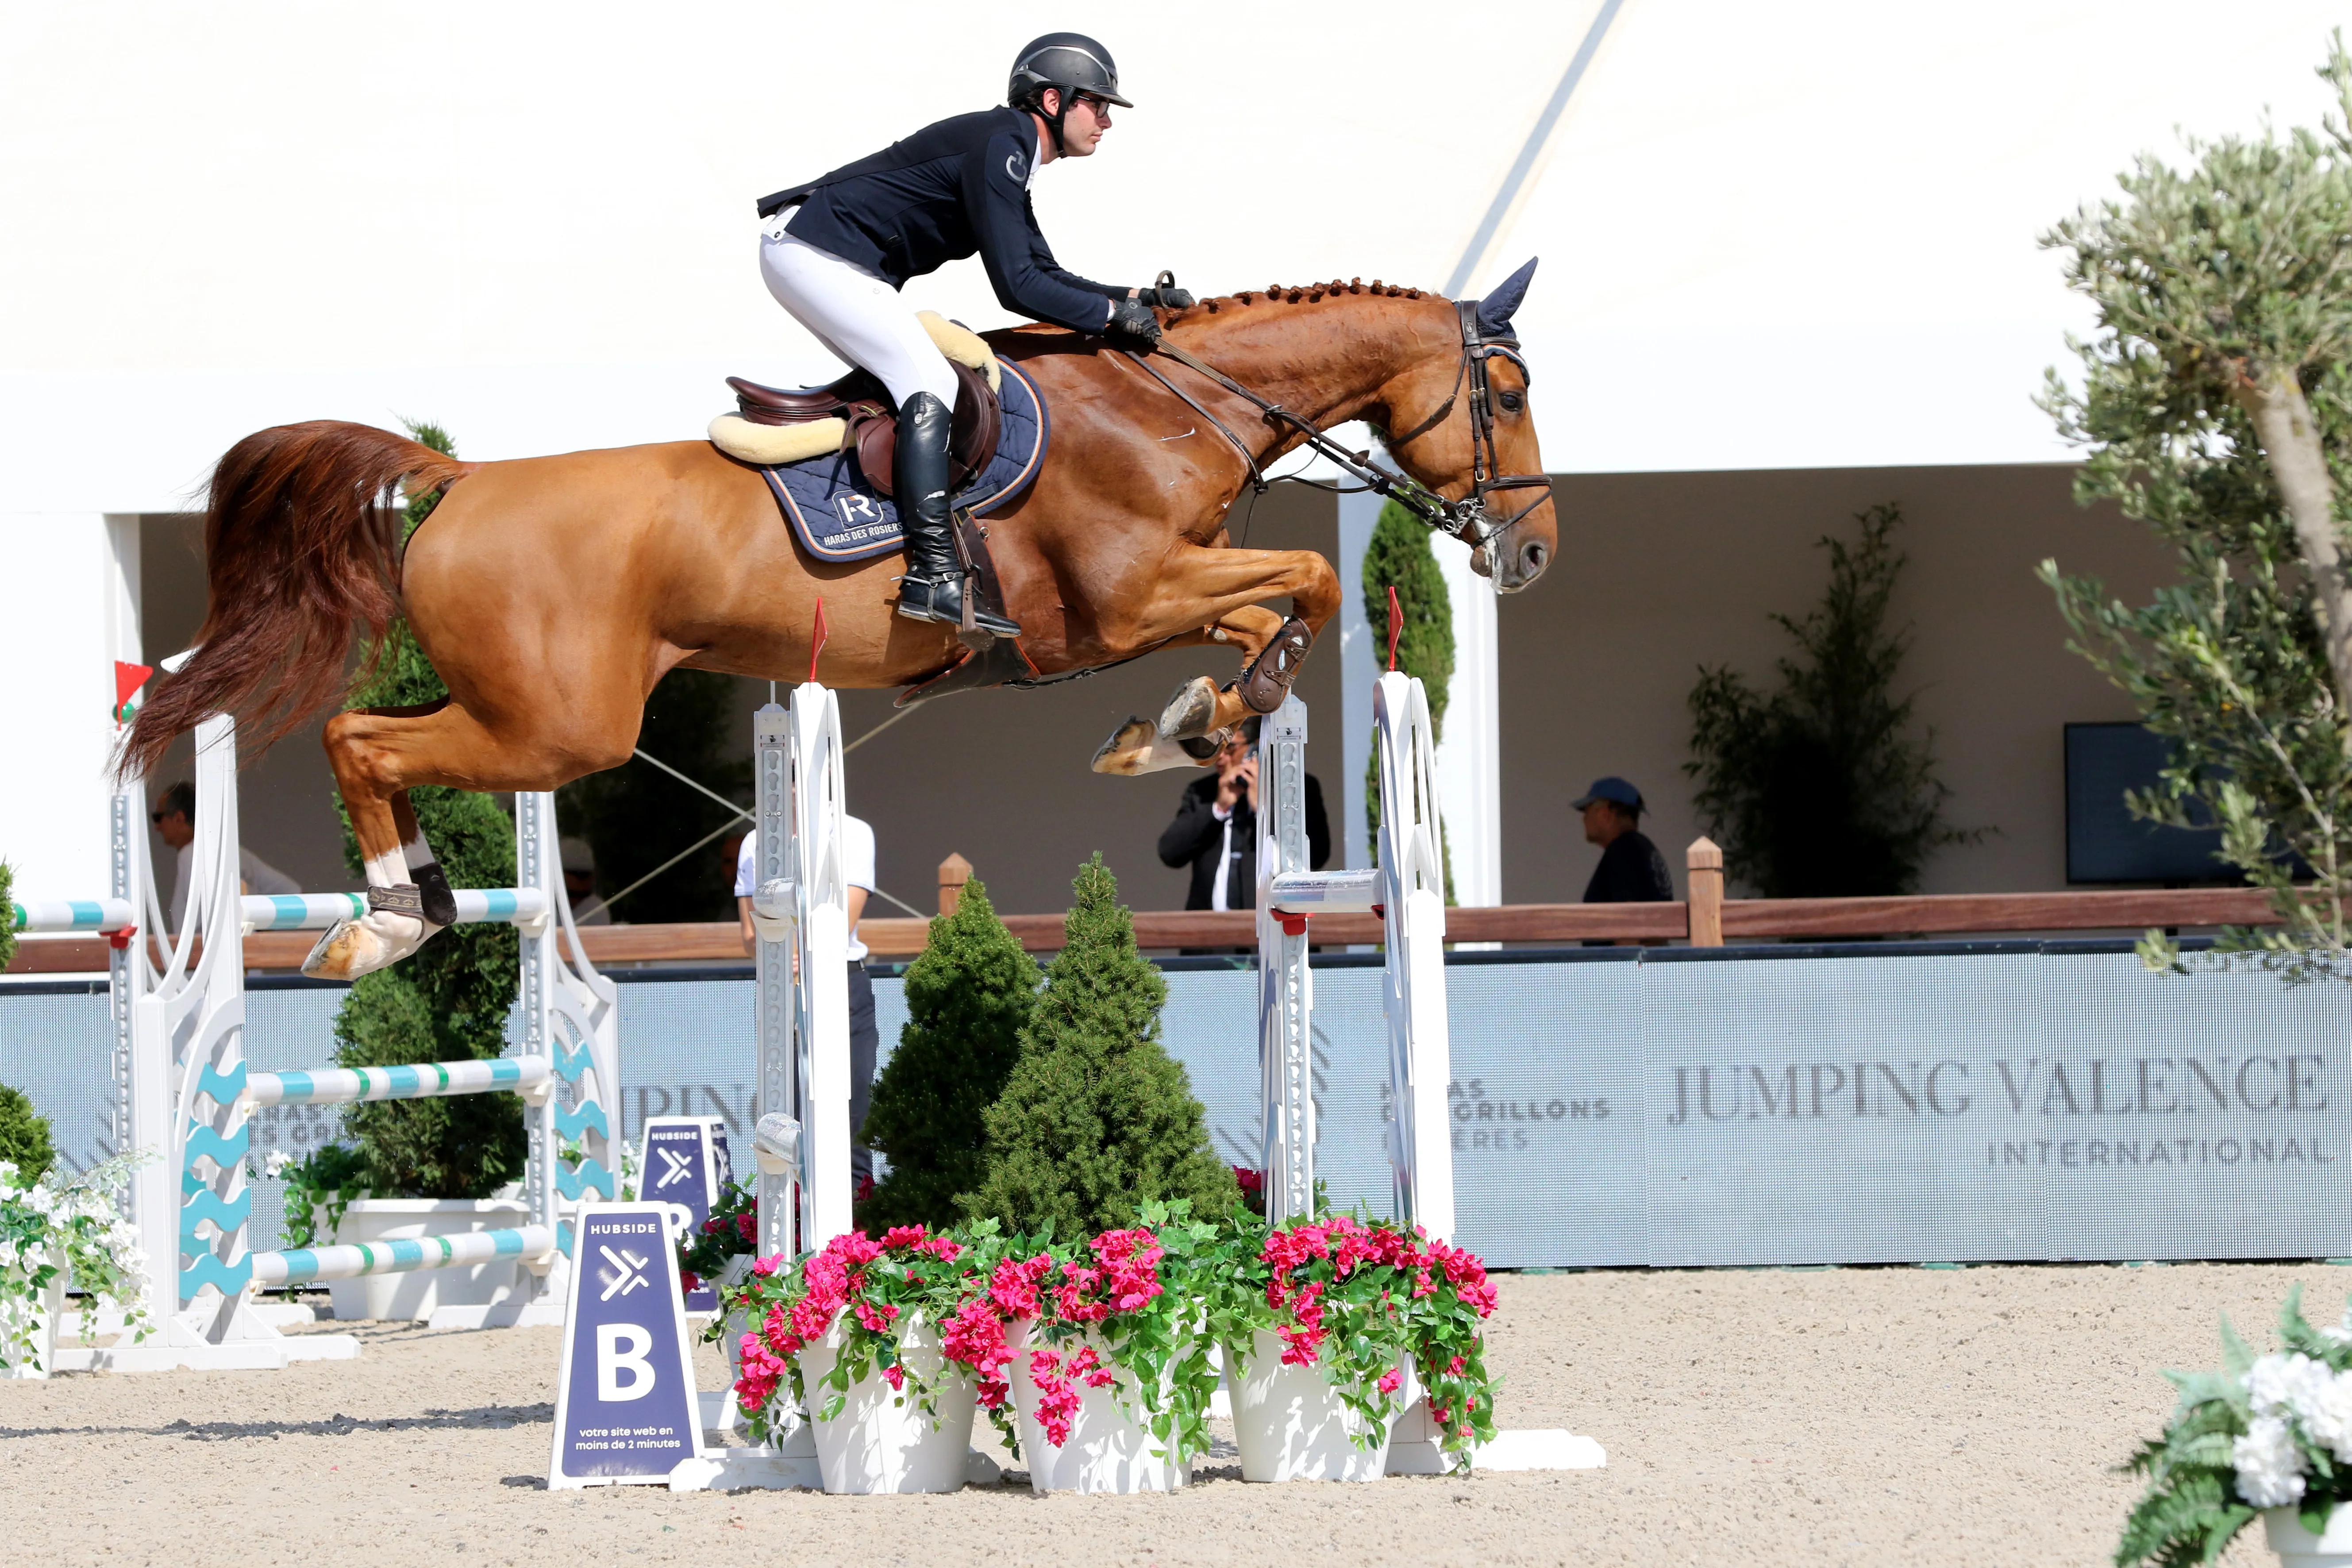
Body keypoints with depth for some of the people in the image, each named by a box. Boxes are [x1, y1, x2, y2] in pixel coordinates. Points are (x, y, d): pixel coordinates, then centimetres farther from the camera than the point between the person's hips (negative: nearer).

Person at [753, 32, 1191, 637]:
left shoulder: (1010, 156, 18)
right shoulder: (997, 146, -15)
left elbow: (1043, 276, 23)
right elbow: (1017, 288, -19)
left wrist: (1135, 298, 13)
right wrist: (1111, 314, -10)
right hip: (812, 253, -11)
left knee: (920, 381, 16)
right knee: (931, 386, -18)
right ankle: (932, 575, -26)